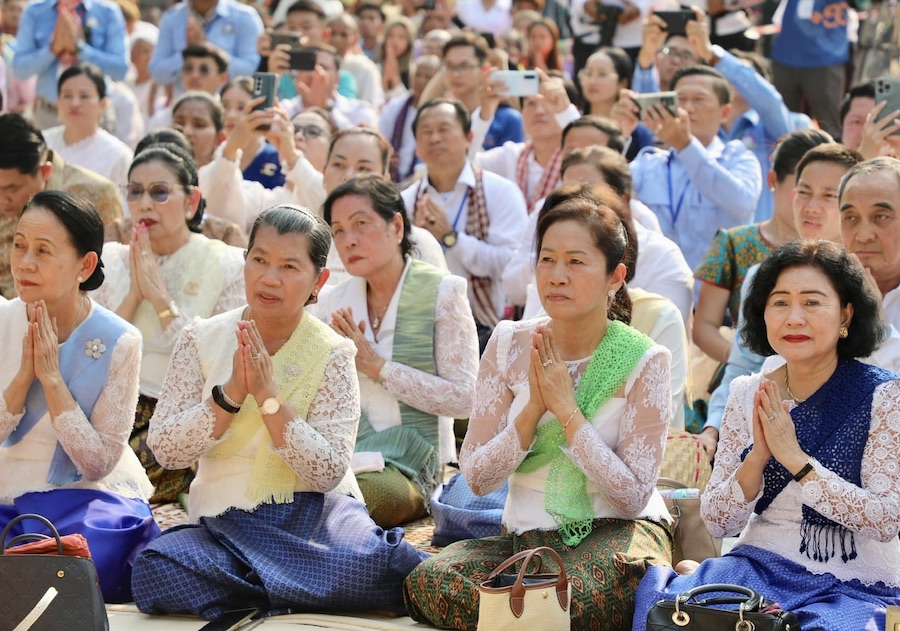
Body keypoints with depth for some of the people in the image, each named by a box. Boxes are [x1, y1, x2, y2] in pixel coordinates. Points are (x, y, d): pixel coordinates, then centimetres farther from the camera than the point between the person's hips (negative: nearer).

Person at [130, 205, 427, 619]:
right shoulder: (201, 340, 3)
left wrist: (268, 394, -21)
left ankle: (251, 598, -11)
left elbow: (328, 473, -12)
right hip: (226, 522, 2)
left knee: (381, 568, -34)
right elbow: (165, 450, -4)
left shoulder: (332, 355, -2)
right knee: (154, 572, -31)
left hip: (312, 513, -2)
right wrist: (230, 393, -18)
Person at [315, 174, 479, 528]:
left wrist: (377, 367, -10)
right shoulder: (332, 304, 13)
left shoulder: (442, 293, 0)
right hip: (341, 456, 4)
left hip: (408, 464, -3)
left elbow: (463, 399, -8)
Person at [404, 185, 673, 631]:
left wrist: (566, 409, -17)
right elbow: (477, 478, -1)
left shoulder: (643, 361, -7)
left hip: (616, 532, -3)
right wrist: (533, 409, -16)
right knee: (427, 582, -27)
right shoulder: (509, 345, 2)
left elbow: (633, 496, -12)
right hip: (526, 537, 4)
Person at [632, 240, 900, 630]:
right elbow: (717, 523, 4)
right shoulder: (747, 395, 5)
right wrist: (758, 456, -14)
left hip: (852, 586, -2)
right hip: (758, 567, 2)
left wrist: (793, 456, -18)